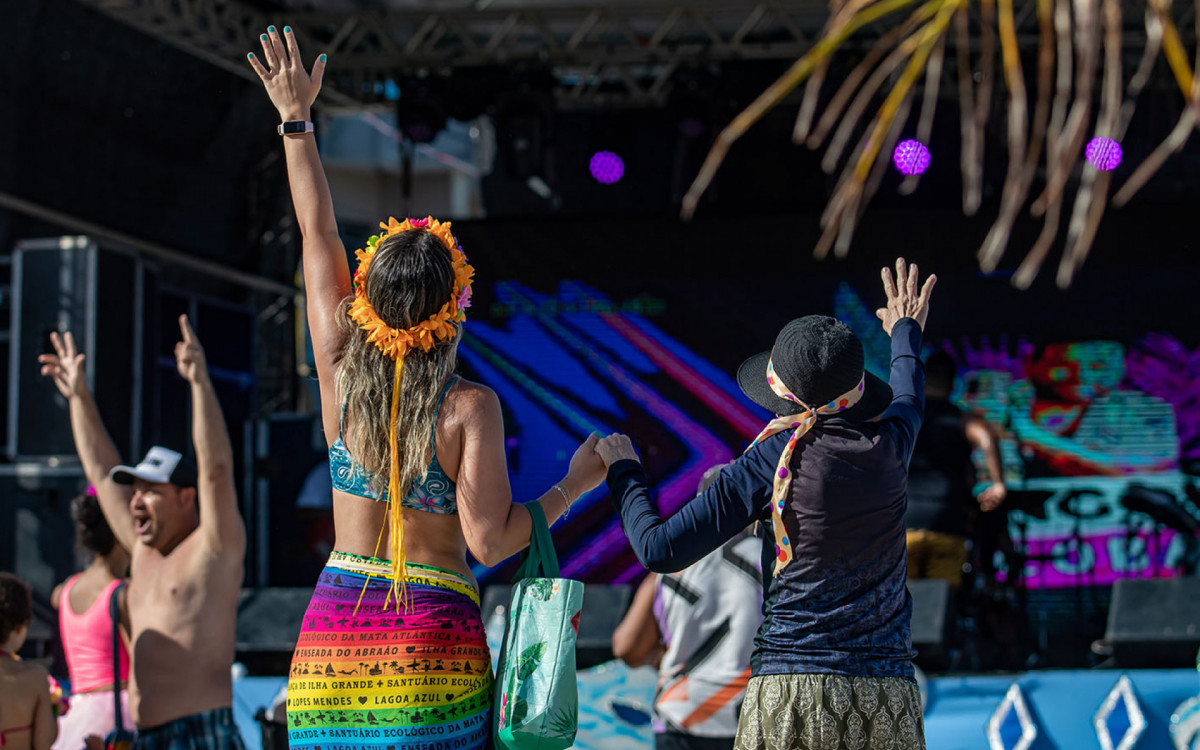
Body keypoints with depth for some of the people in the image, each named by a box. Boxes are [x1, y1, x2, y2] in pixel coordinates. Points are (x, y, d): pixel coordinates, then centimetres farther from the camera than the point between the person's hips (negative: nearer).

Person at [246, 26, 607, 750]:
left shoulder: (340, 376, 0)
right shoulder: (470, 407, -11)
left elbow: (318, 236, 10)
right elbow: (490, 541, -13)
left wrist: (296, 118, 20)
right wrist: (574, 485, 1)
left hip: (335, 631, 3)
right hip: (435, 637, -3)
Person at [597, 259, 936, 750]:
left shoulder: (773, 459, -5)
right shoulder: (887, 449, 6)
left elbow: (661, 551, -5)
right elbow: (907, 401, 33)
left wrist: (624, 474, 12)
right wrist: (906, 335, 54)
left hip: (788, 693, -3)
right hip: (887, 700, 3)